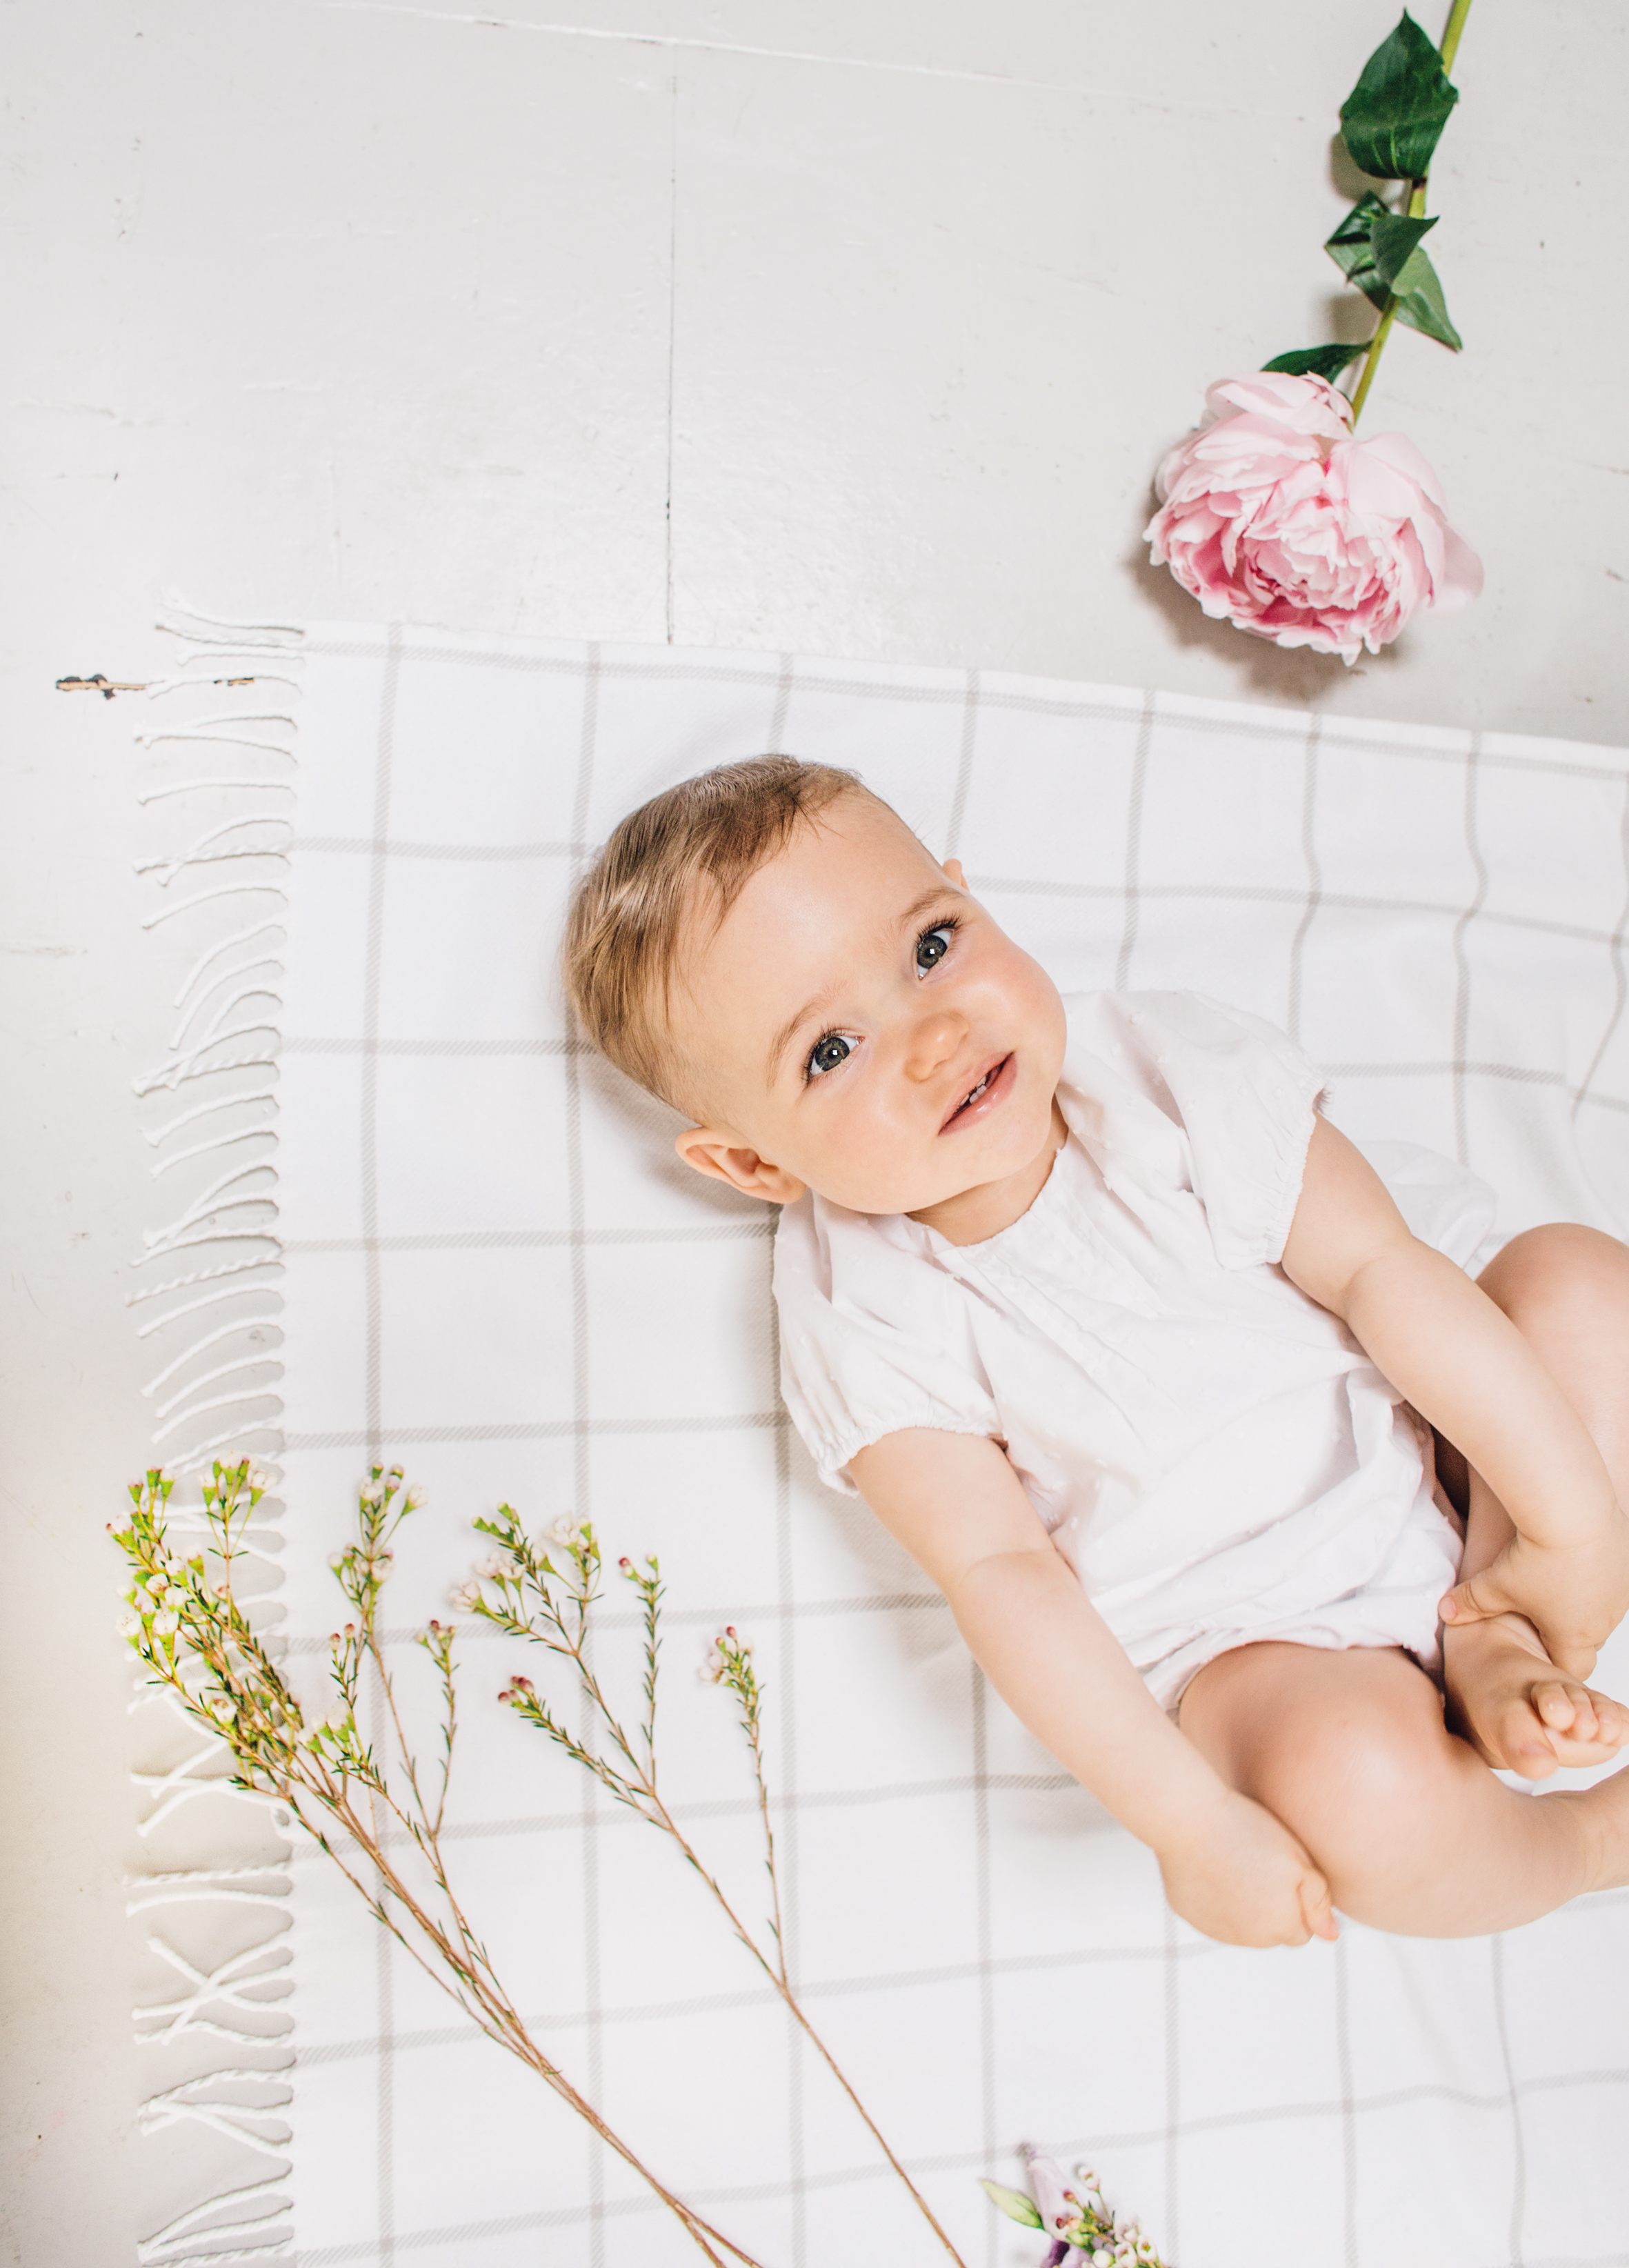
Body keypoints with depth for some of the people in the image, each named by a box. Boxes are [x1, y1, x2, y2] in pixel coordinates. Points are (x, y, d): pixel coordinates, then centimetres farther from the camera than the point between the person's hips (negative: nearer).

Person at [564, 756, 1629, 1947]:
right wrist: (1191, 1825, -22)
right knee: (1354, 1785, -31)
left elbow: (1382, 1267, -14)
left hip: (1431, 1465, 4)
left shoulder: (1174, 1068, -14)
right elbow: (1003, 1572, -19)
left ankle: (1492, 1641, -8)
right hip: (1239, 1634, -3)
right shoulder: (866, 1326, -19)